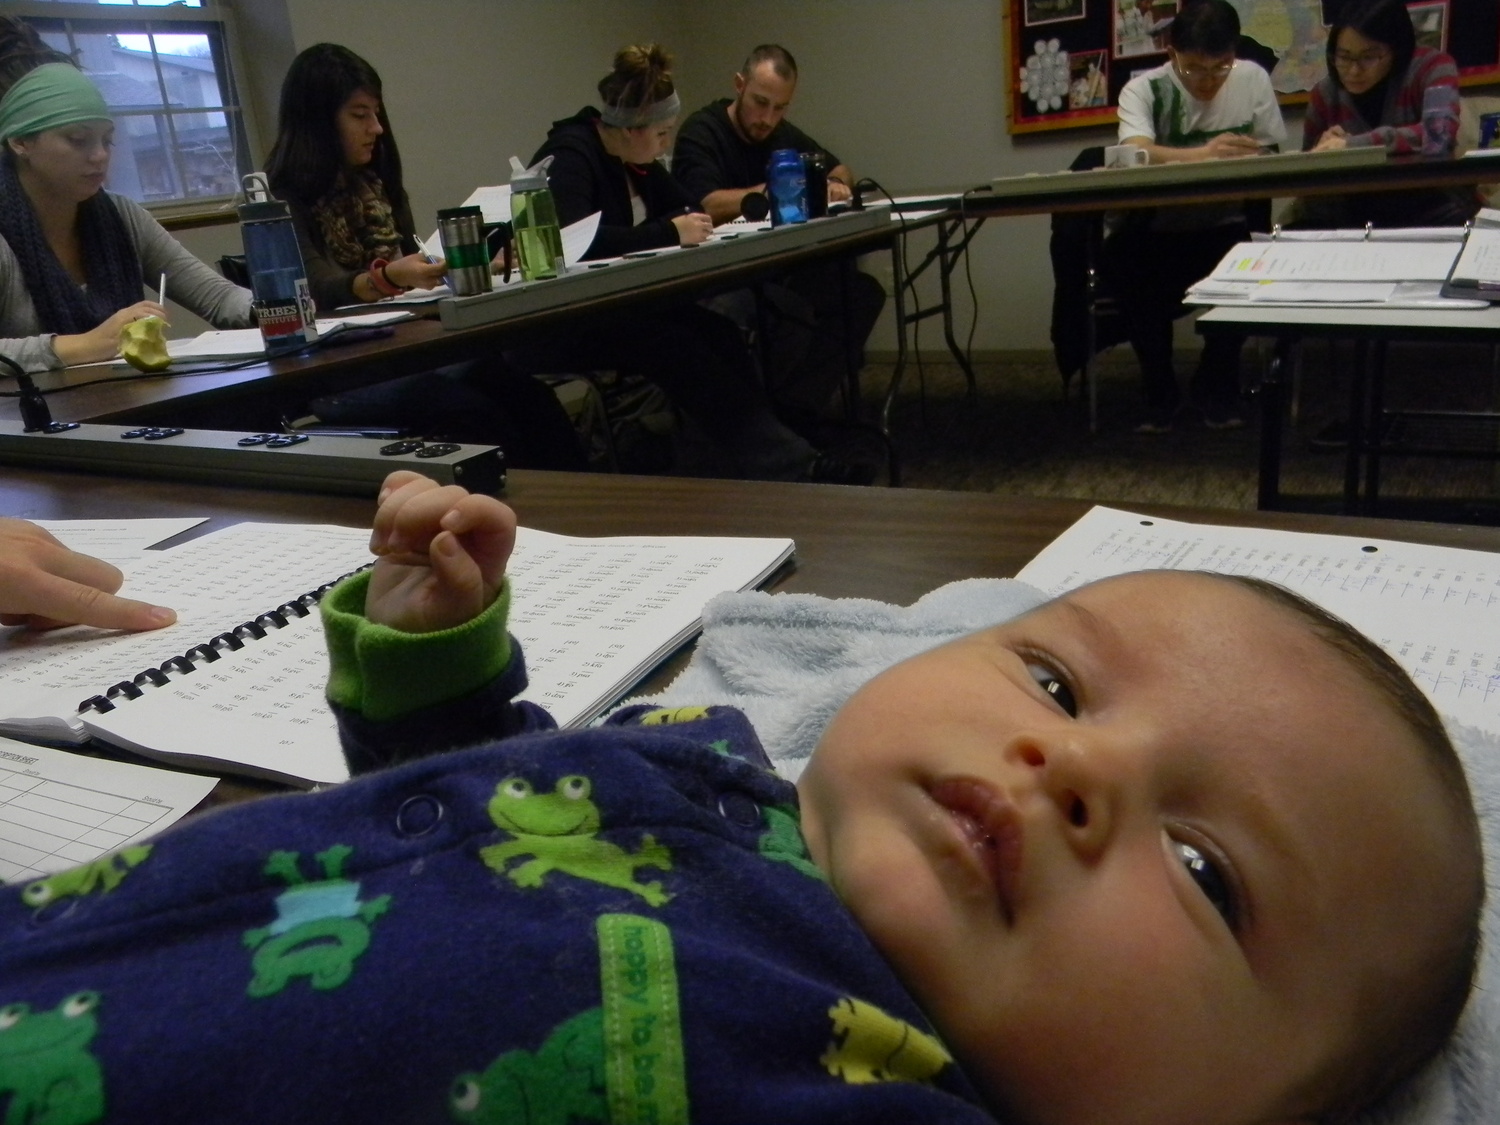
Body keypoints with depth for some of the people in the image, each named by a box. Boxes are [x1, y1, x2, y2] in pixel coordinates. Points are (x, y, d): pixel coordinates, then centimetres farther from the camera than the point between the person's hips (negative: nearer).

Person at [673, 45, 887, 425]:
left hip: (777, 270, 8)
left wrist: (835, 185, -1)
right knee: (797, 310, -37)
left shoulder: (782, 134, 12)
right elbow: (709, 207, -25)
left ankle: (796, 408, -12)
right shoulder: (701, 133, -9)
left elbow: (842, 172, 23)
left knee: (863, 292, -14)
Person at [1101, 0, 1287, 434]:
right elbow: (1137, 154, -28)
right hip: (1158, 230, -1)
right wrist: (1202, 155, -45)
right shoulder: (1143, 89, -8)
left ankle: (1217, 383, -5)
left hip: (1224, 227, 2)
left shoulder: (1253, 79, 0)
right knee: (1123, 253, -33)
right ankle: (1158, 387, -12)